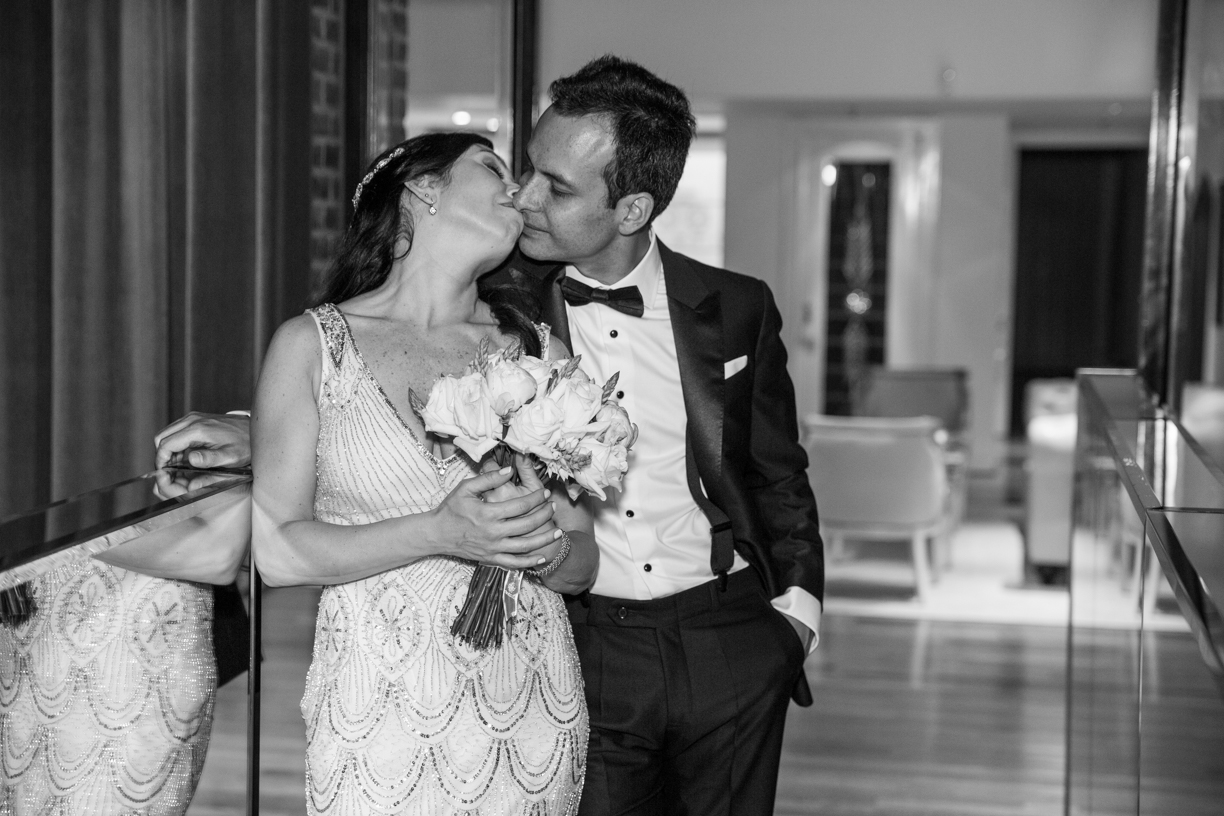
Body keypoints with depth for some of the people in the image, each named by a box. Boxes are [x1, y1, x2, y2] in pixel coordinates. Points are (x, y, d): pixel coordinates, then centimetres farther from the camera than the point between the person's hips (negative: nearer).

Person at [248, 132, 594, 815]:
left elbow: (584, 565, 7)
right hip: (380, 709, -2)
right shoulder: (312, 344, -1)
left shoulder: (540, 351, 5)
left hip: (530, 709, 3)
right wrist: (438, 533, -19)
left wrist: (544, 544, -16)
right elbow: (277, 550, -6)